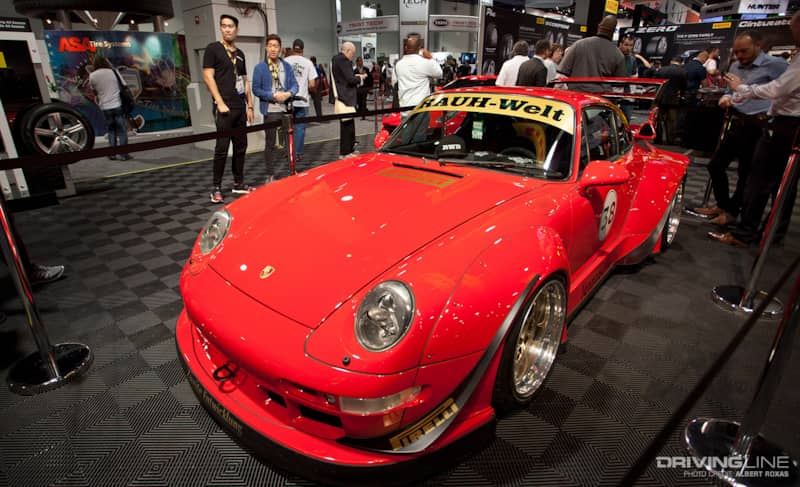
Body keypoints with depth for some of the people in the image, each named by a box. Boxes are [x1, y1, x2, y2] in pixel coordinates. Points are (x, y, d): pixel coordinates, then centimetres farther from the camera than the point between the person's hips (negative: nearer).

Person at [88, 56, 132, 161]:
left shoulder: (92, 75, 3)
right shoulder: (113, 72, 0)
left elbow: (94, 90, 12)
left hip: (105, 107, 2)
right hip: (118, 105, -2)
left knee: (111, 130, 15)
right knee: (121, 130, 3)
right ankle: (123, 154, 2)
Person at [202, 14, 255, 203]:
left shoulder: (240, 53, 18)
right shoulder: (213, 49, 0)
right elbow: (208, 76, -6)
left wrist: (249, 106, 13)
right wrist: (220, 102, -14)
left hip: (240, 108, 6)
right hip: (224, 107, -6)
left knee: (241, 146, 8)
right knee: (222, 147, -8)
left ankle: (238, 183, 19)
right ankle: (216, 188, -1)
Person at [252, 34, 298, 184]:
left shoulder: (287, 66, 9)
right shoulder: (260, 67, -1)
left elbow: (294, 84, 8)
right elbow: (256, 89, -4)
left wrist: (289, 94, -14)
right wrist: (273, 96, -16)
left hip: (286, 109, 3)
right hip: (270, 110, -3)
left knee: (289, 141, 10)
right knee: (270, 144, 3)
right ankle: (270, 175, 11)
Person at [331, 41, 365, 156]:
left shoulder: (335, 59, 17)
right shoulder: (344, 60, -15)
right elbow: (350, 79, -19)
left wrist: (355, 77, 15)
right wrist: (360, 77, -1)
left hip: (340, 96, 10)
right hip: (346, 97, -10)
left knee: (347, 124, 16)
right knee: (347, 124, -5)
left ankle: (349, 148, 25)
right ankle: (345, 152, -1)